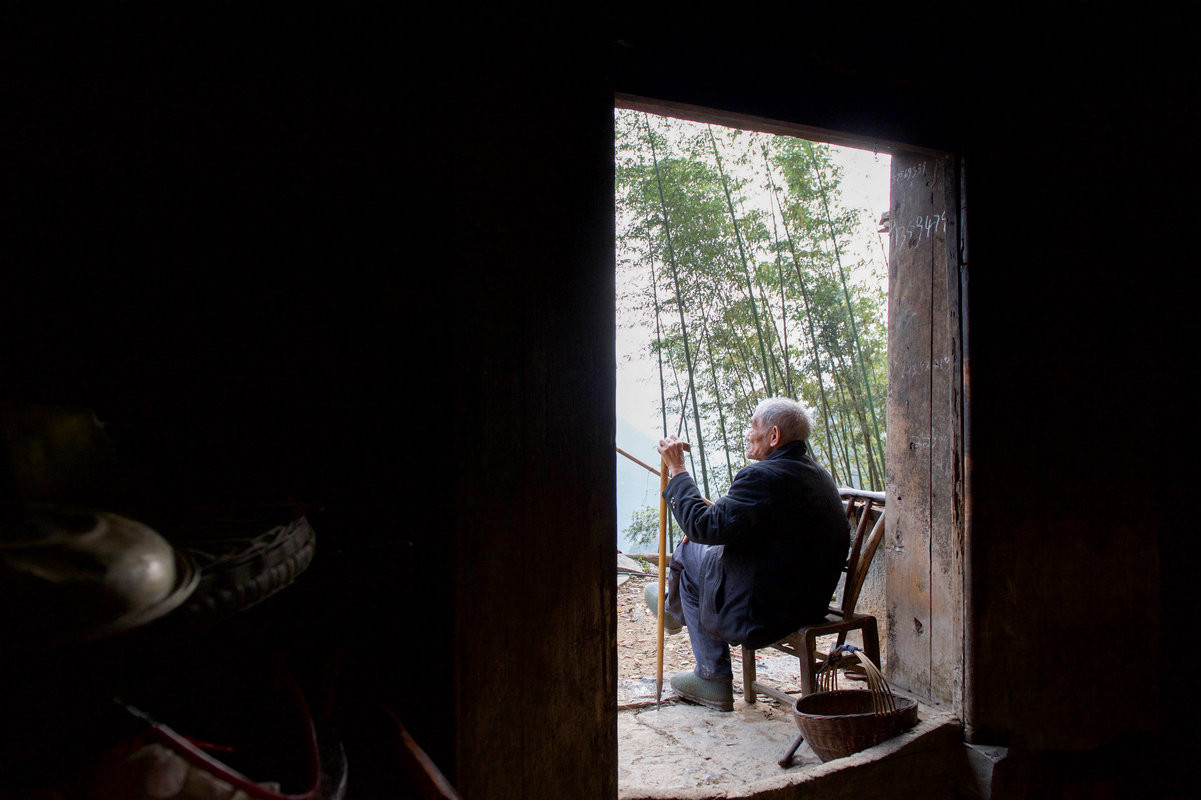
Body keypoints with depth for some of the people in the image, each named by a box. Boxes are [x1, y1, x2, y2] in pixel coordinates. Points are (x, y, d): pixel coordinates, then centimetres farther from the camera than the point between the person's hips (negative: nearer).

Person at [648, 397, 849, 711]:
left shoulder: (762, 476, -24)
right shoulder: (819, 474, 7)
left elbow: (704, 526, -25)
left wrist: (677, 470, -15)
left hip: (762, 613, -9)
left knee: (689, 554, 9)